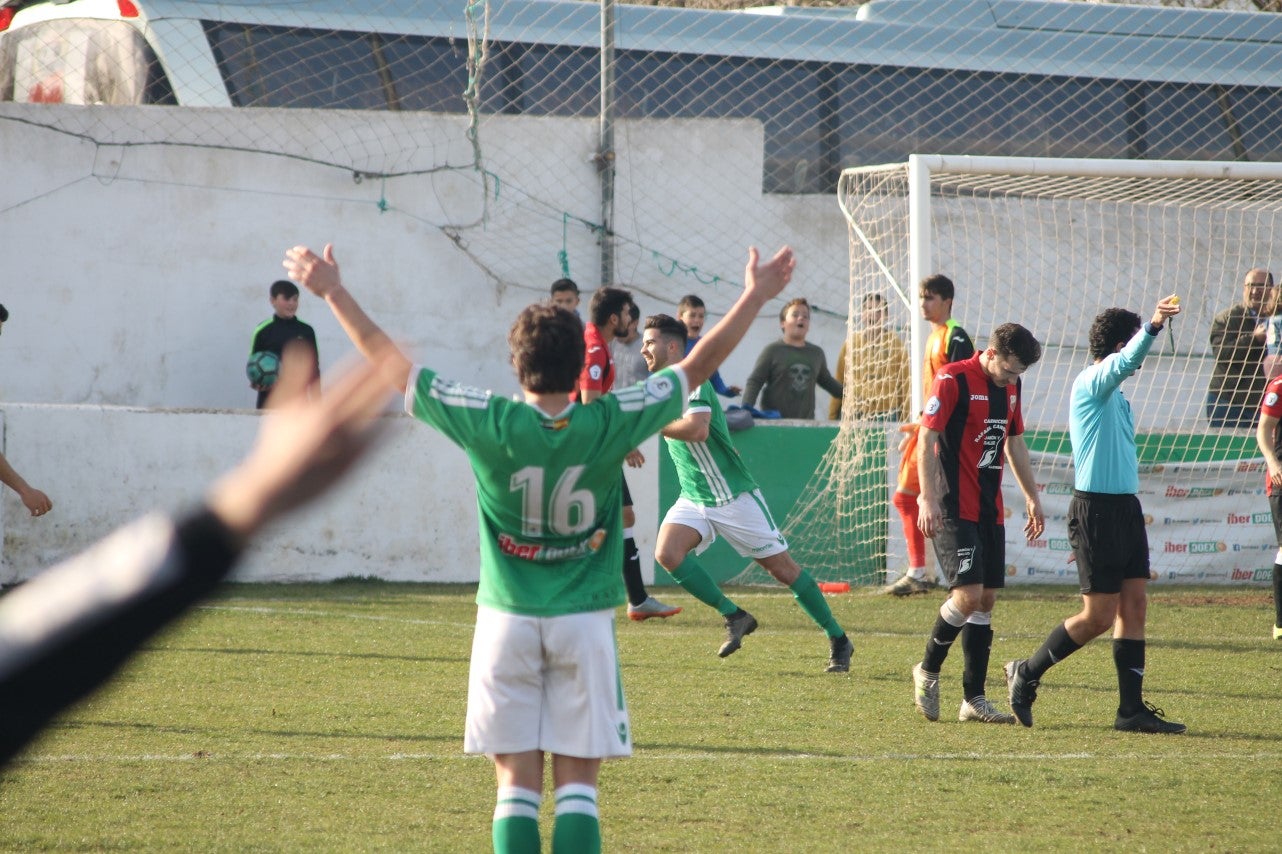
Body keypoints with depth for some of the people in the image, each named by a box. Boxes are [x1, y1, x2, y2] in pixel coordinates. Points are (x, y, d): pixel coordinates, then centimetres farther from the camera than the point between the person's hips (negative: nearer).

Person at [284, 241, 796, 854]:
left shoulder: (490, 425, -13)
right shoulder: (608, 425, -11)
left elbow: (392, 366, -5)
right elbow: (698, 366, 0)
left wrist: (332, 291, 6)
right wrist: (756, 297, 11)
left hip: (507, 619, 0)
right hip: (585, 620, 0)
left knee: (517, 783, 3)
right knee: (577, 785, 1)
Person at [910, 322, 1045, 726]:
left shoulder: (1011, 386, 12)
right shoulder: (953, 380, -11)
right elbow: (926, 439, -13)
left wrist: (1032, 497, 22)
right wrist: (928, 499, -19)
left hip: (990, 509, 8)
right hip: (954, 509, -8)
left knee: (987, 600, 6)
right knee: (968, 594, -16)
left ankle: (974, 698, 10)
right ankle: (928, 671, 5)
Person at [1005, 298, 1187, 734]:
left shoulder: (1114, 394, 18)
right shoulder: (1090, 384, -11)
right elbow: (1123, 363, -33)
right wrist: (1153, 327, -48)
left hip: (1126, 506, 9)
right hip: (1097, 508, -9)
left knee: (1134, 606, 4)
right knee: (1098, 616, -5)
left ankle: (1132, 708, 5)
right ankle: (1026, 674, 11)